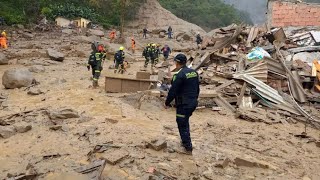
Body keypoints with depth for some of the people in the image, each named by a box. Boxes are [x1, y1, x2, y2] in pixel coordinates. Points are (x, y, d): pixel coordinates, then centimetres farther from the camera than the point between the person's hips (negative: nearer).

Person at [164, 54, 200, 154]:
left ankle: (188, 147, 9)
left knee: (182, 125, 4)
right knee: (185, 121, 25)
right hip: (193, 103, 8)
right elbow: (197, 88, 14)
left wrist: (167, 103, -4)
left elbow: (173, 91, -16)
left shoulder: (180, 75, -19)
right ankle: (186, 141, 36)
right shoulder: (194, 72, 5)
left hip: (184, 104, -8)